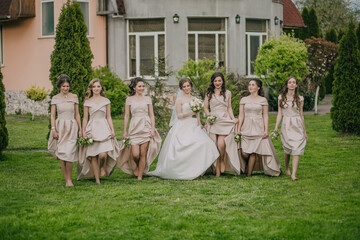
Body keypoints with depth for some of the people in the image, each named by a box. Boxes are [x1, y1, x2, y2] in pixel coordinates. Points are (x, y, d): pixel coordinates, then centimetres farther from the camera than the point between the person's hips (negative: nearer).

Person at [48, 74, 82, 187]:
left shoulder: (74, 97, 5)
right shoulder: (55, 98, 4)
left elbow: (77, 114, 10)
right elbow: (52, 115, 4)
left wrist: (80, 129, 8)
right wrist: (53, 129, -6)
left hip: (71, 127, -1)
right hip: (60, 127, 1)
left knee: (68, 153, -13)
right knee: (61, 155, -1)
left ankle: (69, 179, -3)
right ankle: (66, 180, 7)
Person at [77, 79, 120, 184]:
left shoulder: (106, 101, 10)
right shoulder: (87, 102, 8)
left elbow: (108, 117, 12)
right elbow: (85, 118, 10)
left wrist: (112, 130, 4)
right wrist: (83, 132, 3)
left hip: (104, 128, 0)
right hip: (92, 129, 0)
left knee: (103, 154, -19)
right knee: (93, 156, -1)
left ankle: (103, 168, 11)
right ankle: (97, 179, 6)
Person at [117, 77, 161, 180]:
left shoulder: (147, 99, 9)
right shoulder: (129, 99, 6)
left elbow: (152, 115, 9)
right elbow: (126, 116, 7)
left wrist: (153, 129, -1)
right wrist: (125, 131, 3)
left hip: (146, 128, 1)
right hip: (134, 128, -1)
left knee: (143, 153, -1)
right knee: (135, 153, -10)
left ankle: (140, 176, 10)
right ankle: (135, 168, 23)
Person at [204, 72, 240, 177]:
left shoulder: (227, 93, 13)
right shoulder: (209, 94, 12)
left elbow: (229, 108, 16)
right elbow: (205, 107, 12)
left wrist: (233, 119, 4)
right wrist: (209, 116, -5)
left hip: (225, 121, -1)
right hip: (213, 121, 1)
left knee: (221, 143, -21)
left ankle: (223, 161, 7)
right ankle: (217, 171, 2)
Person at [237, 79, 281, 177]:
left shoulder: (263, 100, 4)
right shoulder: (244, 100, 9)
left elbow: (265, 116, 4)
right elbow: (241, 115, 7)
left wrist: (266, 130, -4)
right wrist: (238, 129, 0)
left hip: (258, 129, -1)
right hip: (246, 128, 1)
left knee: (253, 152, -5)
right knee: (244, 153, -8)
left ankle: (249, 173, 3)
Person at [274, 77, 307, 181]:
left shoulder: (299, 98, 7)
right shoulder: (281, 98, 7)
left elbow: (301, 114, 12)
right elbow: (279, 114, 8)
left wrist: (304, 131, 15)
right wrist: (276, 127, -1)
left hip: (297, 125, 0)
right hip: (286, 125, 0)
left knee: (296, 150, -11)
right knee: (287, 149, 5)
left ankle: (293, 174, -16)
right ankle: (286, 168, 32)